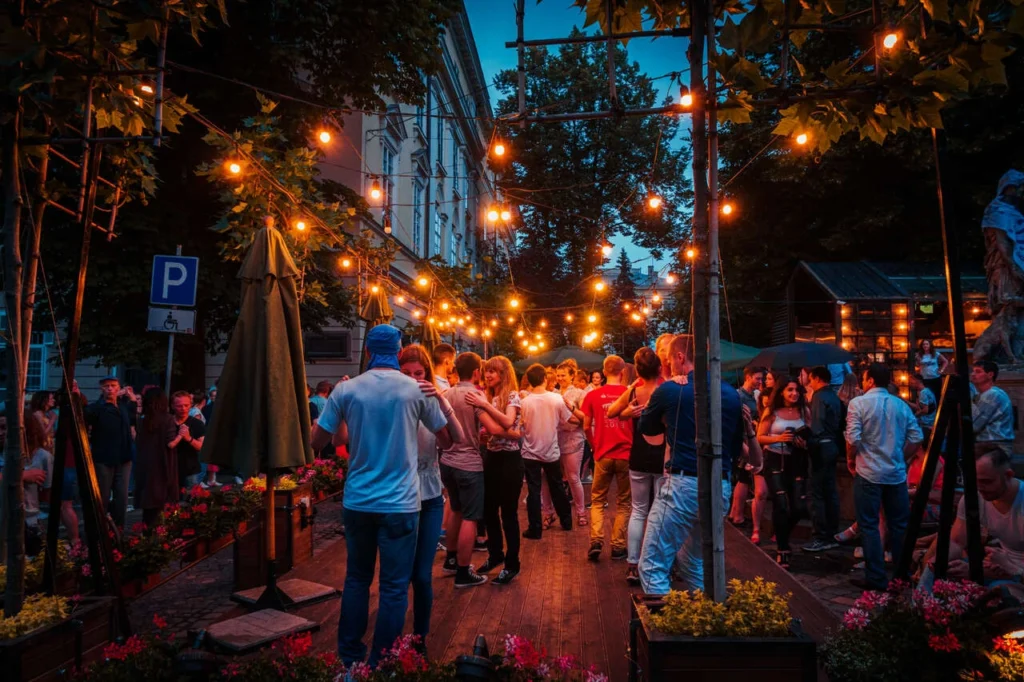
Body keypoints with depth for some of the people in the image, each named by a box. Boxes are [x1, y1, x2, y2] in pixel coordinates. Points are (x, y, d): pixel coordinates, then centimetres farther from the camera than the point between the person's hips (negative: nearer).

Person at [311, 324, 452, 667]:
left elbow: (316, 442, 4)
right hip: (400, 503, -2)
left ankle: (349, 656, 31)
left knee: (356, 578, 18)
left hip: (357, 501, 3)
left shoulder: (346, 390, -3)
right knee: (394, 586, 7)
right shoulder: (419, 390, -5)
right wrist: (440, 398, 18)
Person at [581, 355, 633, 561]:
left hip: (603, 455, 1)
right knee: (624, 502, 12)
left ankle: (596, 540, 0)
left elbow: (586, 427, 1)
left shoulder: (593, 395, -2)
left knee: (598, 500, 15)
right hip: (626, 454, -1)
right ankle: (618, 546, 12)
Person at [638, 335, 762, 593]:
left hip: (683, 485, -6)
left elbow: (648, 434, 13)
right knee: (695, 564, 22)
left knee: (653, 566, 1)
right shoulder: (731, 394, 10)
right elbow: (737, 446, 15)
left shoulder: (669, 390, -4)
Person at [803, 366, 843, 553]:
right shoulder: (834, 397, 14)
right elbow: (839, 424, 15)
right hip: (832, 446, 9)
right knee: (830, 492, 12)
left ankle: (821, 538, -5)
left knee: (817, 493, -6)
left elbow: (816, 427, -21)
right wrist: (836, 441, 16)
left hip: (821, 447, -9)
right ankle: (833, 534, 18)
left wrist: (809, 443, -17)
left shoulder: (819, 396, -13)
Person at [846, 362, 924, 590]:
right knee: (899, 524, 14)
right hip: (897, 473, 5)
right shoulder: (901, 405, 5)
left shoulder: (859, 403, -9)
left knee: (869, 525, 3)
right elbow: (916, 437, 2)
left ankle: (876, 578, 5)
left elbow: (852, 439, -15)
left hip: (868, 473, -4)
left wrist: (850, 459, 2)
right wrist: (901, 457, 15)